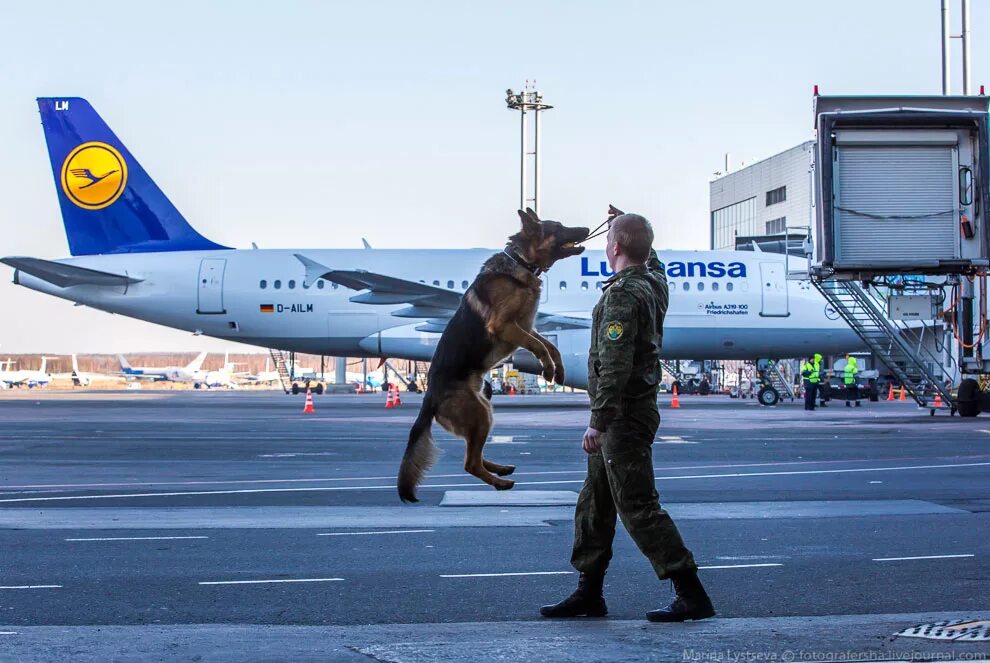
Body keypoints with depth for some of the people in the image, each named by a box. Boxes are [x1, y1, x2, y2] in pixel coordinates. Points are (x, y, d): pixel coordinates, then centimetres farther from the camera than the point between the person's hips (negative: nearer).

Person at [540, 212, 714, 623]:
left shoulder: (622, 294, -19)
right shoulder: (653, 282, 9)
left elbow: (614, 365, -25)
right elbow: (651, 261, 37)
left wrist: (599, 421, -25)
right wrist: (626, 224, 49)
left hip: (625, 416, -10)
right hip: (635, 412, 10)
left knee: (638, 507, -9)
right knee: (594, 503, 14)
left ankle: (691, 595, -8)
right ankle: (589, 593, 20)